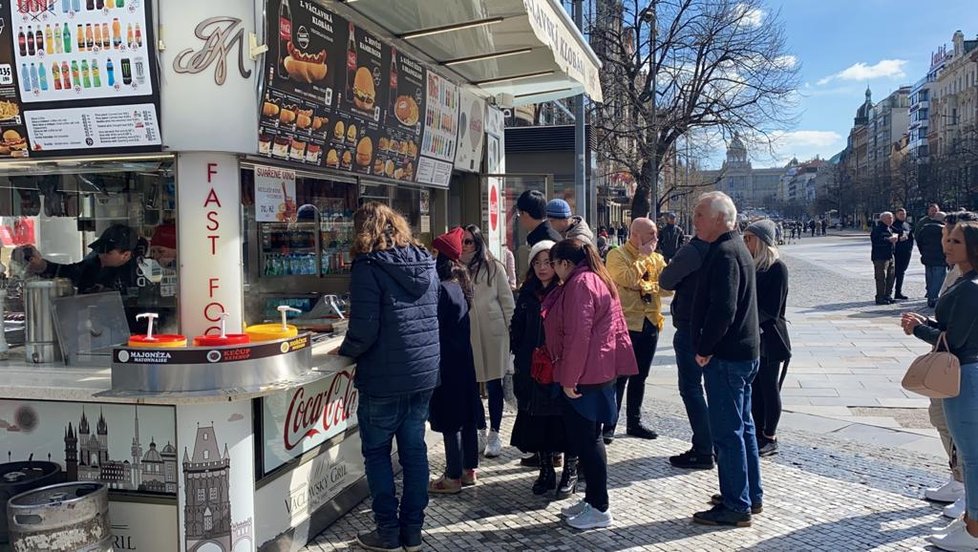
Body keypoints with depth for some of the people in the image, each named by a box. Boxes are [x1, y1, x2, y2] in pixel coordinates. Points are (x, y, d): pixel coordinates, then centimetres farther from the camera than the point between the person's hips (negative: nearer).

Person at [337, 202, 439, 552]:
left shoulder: (368, 267, -13)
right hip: (425, 373, 6)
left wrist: (345, 351, 0)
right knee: (414, 451, 12)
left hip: (384, 379, -6)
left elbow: (364, 331, -18)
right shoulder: (426, 264, 8)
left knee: (376, 453, 9)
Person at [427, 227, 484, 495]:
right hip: (464, 360, 9)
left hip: (447, 363, -9)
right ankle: (469, 469, 24)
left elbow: (436, 329, -17)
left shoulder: (442, 289, -18)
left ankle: (453, 478, 7)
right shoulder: (460, 285, 8)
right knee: (466, 416, 14)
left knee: (449, 422, -1)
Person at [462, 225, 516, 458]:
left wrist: (511, 330, -2)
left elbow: (507, 301, 1)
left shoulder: (493, 267, -3)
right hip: (465, 334, 2)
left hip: (492, 334, -2)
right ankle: (480, 430, 26)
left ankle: (494, 435, 17)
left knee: (493, 384, 6)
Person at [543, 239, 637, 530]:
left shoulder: (579, 284, -15)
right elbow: (612, 326, 21)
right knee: (588, 437, 16)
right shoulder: (598, 279, 16)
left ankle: (600, 508, 4)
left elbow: (578, 335, -22)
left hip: (584, 375, -10)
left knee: (585, 440, -3)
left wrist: (568, 378, -18)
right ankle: (593, 499, 24)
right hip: (600, 371, 10)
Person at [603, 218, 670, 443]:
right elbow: (628, 279, -23)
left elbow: (668, 287, 1)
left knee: (639, 377, 15)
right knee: (619, 376, -4)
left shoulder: (656, 259, 11)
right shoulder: (617, 255, -6)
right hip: (625, 324, -6)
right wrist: (643, 255, -13)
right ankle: (608, 425, 3)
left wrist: (648, 287, -15)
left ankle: (634, 422, 26)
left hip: (650, 324, 6)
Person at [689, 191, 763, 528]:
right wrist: (708, 347, 16)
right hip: (744, 352, 11)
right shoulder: (737, 247, 15)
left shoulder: (724, 253, -18)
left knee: (727, 432, -3)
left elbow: (722, 310, -26)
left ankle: (735, 507, 5)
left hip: (725, 357, -11)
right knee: (742, 427, 18)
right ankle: (751, 495, 29)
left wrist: (704, 349, -16)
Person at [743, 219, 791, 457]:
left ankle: (770, 438, 12)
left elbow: (771, 308, -15)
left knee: (769, 387, 2)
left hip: (768, 337, -7)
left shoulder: (777, 268, -11)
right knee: (754, 387, 12)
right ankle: (759, 433, 22)